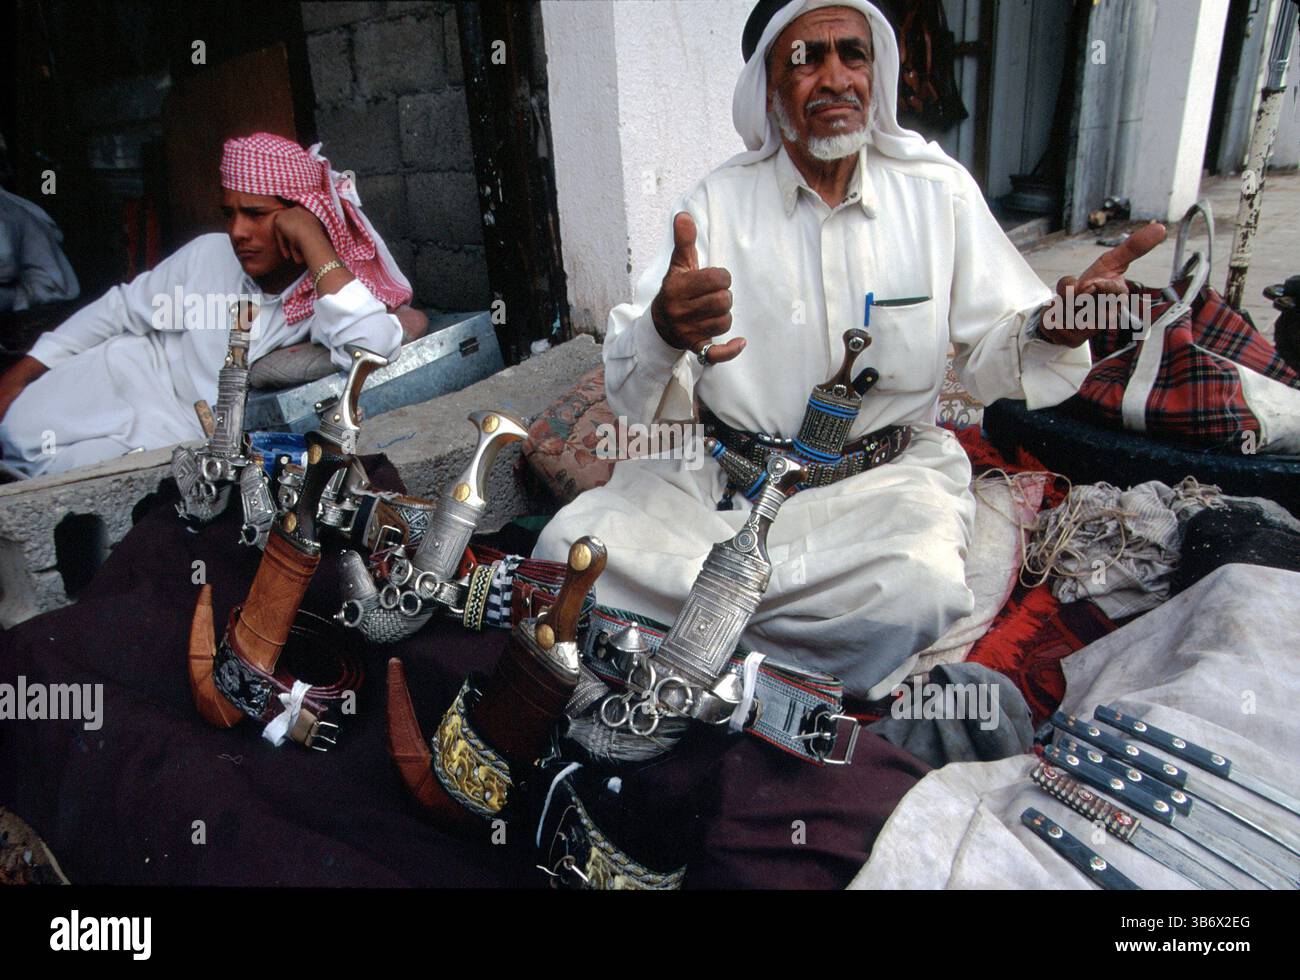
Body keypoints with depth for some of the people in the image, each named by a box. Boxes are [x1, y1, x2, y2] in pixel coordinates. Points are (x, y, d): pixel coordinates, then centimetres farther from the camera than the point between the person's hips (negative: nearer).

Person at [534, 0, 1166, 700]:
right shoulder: (717, 202, -2)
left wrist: (1052, 328, -19)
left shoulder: (939, 190, 1)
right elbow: (634, 400, -8)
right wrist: (663, 334, -33)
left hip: (887, 468, 0)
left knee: (921, 585, -32)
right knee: (569, 546, -20)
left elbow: (988, 356, 5)